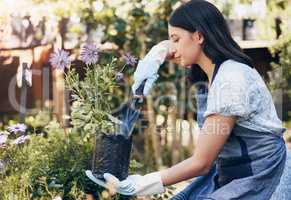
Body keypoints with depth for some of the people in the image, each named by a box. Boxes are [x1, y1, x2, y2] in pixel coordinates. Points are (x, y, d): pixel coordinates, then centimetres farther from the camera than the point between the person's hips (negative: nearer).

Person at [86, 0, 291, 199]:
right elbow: (168, 46, 26)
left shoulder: (230, 82, -23)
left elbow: (201, 162, -20)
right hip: (228, 175, 8)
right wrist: (155, 56, 4)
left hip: (259, 182, -8)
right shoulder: (208, 71, 4)